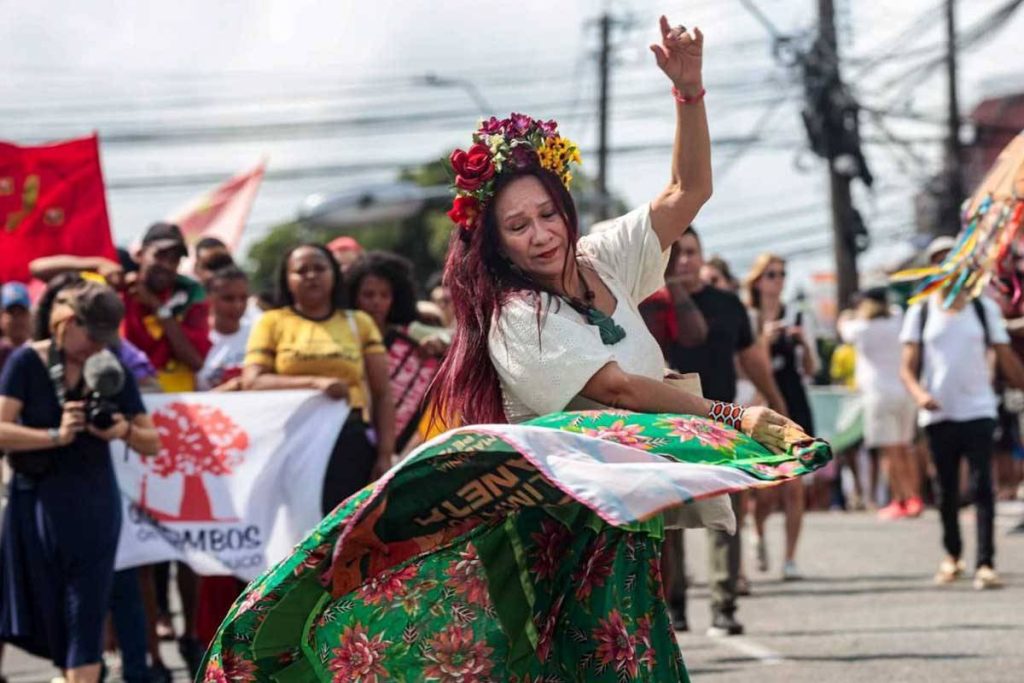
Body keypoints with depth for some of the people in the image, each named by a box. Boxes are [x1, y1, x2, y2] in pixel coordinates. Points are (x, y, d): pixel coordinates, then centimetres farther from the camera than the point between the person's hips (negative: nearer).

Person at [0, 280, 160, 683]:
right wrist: (56, 436, -24)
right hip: (37, 502, -1)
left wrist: (125, 431, -15)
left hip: (93, 503, 1)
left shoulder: (112, 370, 3)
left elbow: (151, 442, 7)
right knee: (47, 614, 5)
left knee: (85, 618, -4)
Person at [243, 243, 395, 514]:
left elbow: (382, 395, 10)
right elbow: (252, 382, -3)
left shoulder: (359, 323, 15)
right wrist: (315, 382, -14)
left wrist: (385, 456, -1)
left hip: (351, 445, 1)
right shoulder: (272, 322, 11)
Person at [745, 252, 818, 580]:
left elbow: (811, 369, 10)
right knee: (766, 490, -5)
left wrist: (804, 342, -8)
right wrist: (765, 340, -16)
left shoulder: (795, 318, 9)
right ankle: (759, 536, 27)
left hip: (793, 407, 2)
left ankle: (790, 558, 2)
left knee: (793, 486, -5)